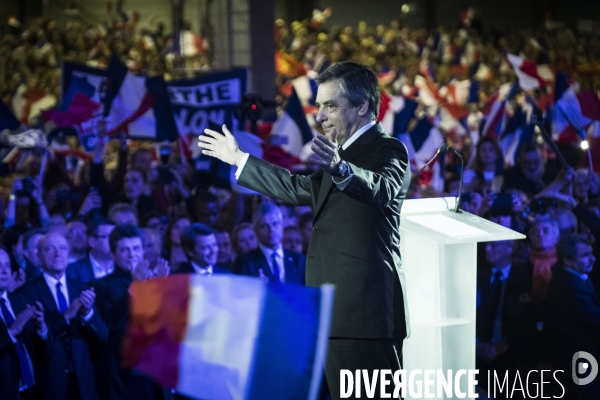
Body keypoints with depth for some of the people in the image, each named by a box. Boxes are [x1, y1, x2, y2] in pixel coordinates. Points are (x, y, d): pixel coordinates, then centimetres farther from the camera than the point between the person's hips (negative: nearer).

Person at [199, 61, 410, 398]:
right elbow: (300, 189, 37)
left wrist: (339, 167, -48)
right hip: (337, 312, 10)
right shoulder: (347, 153, 23)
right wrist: (239, 159, 40)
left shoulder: (388, 150, -6)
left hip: (366, 312, -10)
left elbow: (379, 189, -28)